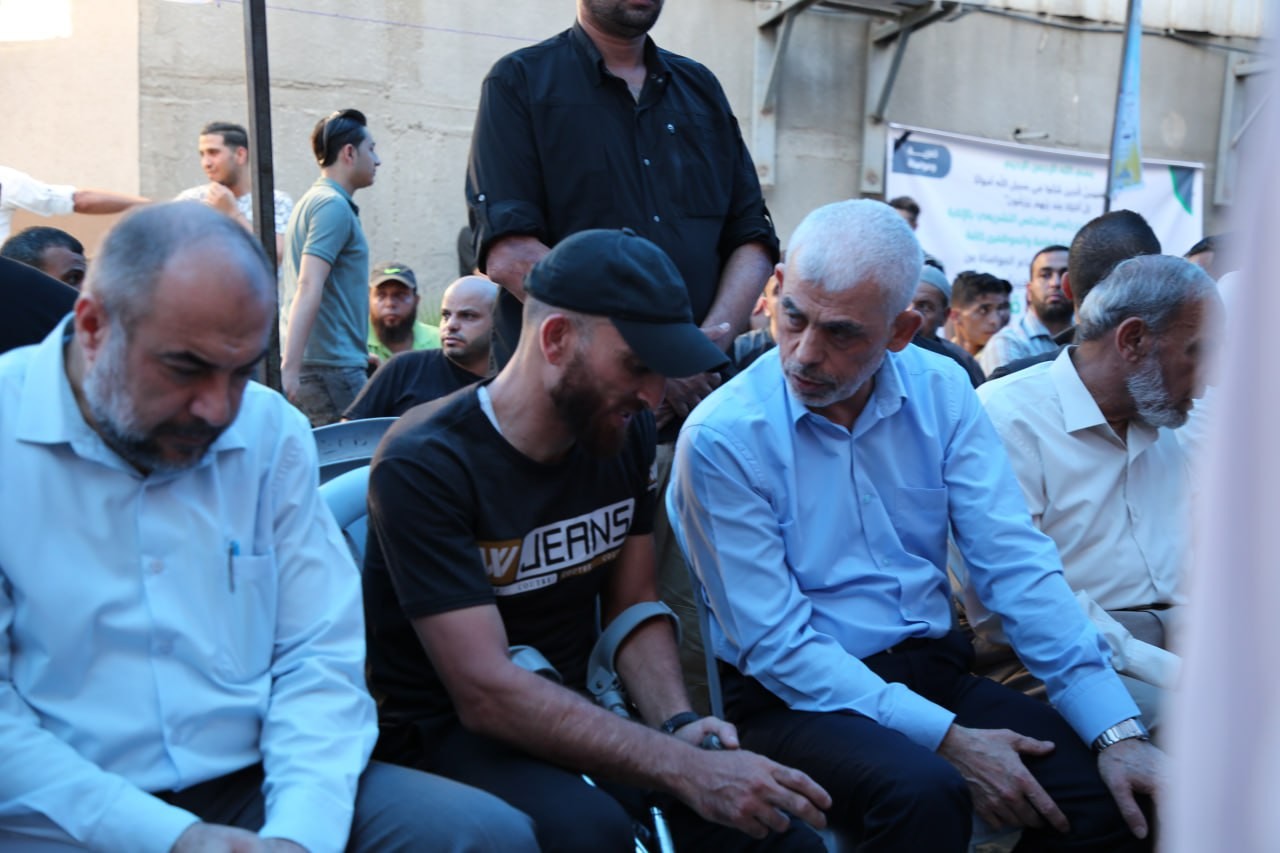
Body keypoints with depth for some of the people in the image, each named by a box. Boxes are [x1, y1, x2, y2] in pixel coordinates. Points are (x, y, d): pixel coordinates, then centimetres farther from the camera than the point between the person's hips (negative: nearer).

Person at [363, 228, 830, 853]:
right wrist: (682, 768, -30)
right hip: (446, 732, -5)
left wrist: (678, 726, -13)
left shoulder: (626, 432, -2)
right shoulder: (425, 466, -21)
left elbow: (635, 604, 6)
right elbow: (485, 692, -26)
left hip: (576, 711, 6)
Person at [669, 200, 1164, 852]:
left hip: (933, 670, 5)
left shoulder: (941, 392, 1)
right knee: (923, 795, -33)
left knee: (1115, 800, -16)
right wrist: (946, 739, -19)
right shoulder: (720, 438, -13)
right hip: (794, 697, -4)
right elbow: (775, 644, -14)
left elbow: (1014, 561, -3)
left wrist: (1118, 730, -12)